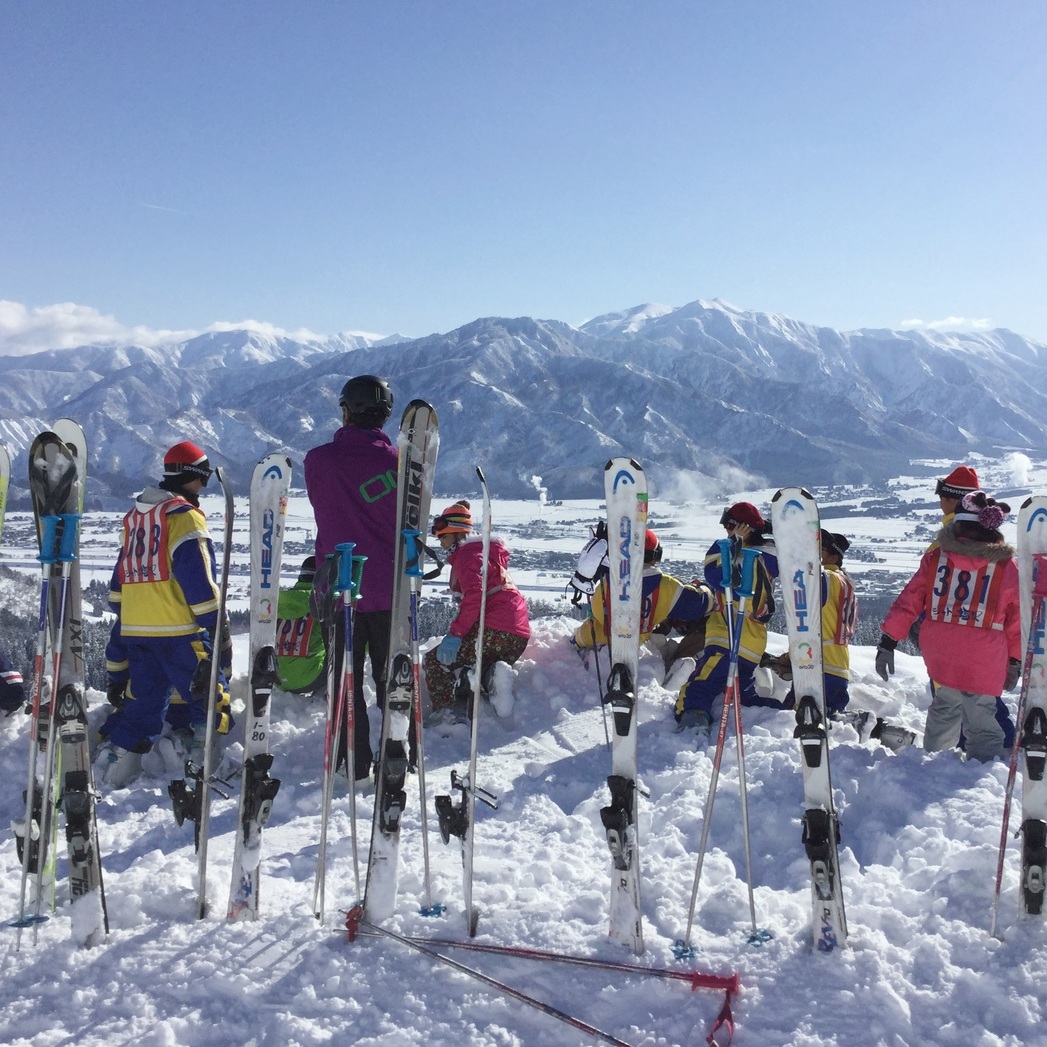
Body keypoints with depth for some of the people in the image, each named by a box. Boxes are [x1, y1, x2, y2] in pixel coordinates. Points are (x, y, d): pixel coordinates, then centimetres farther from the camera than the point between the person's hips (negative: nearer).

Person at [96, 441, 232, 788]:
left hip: (134, 629, 8)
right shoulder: (184, 516, -8)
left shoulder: (135, 516, 17)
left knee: (141, 700, 13)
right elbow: (199, 579, -16)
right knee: (208, 694, 2)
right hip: (179, 630, -7)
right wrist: (217, 626, -13)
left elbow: (121, 577, 21)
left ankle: (111, 757, 7)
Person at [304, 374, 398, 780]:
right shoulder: (398, 461, -5)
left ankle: (354, 763, 11)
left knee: (346, 680, 9)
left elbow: (324, 513, 5)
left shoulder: (319, 460, -9)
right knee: (392, 678, 13)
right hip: (391, 589, 2)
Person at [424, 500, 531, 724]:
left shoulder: (467, 554, -2)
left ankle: (447, 712, -18)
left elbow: (473, 596, -18)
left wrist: (454, 634, -21)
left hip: (494, 630, -10)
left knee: (435, 661, -2)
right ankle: (494, 678, -4)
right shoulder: (487, 554, 29)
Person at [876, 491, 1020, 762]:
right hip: (984, 666, -2)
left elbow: (909, 600, -1)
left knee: (944, 711, 22)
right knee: (981, 725, 7)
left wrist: (888, 641, 4)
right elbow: (1017, 619, 5)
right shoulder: (1007, 567, -2)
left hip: (940, 657, 2)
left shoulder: (935, 557, -1)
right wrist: (1016, 660, 16)